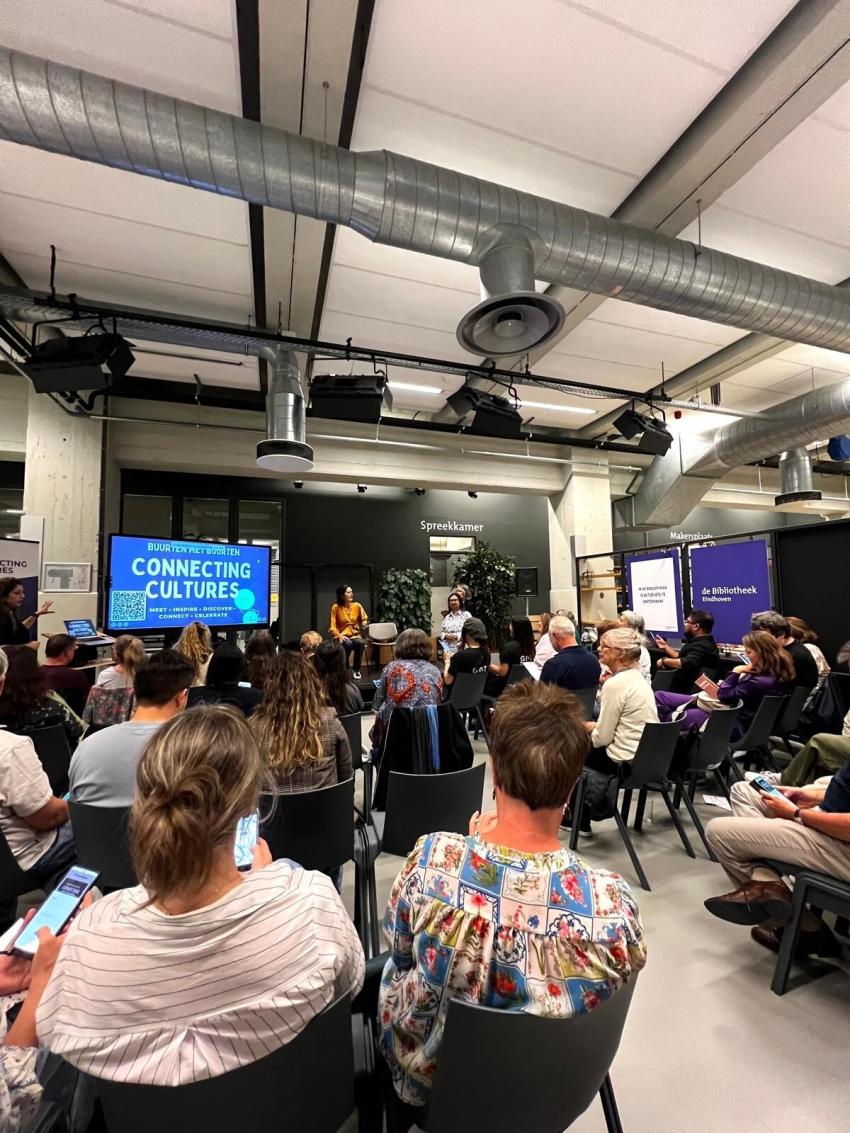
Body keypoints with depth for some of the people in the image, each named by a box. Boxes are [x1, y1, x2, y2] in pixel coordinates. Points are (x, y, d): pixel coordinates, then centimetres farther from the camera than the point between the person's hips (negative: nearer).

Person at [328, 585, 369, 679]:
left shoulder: (357, 605, 0)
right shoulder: (336, 607, -8)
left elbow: (364, 620, 15)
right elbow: (333, 627, -7)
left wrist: (364, 624, -9)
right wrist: (339, 636, -24)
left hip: (355, 635, 2)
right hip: (342, 636, -2)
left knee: (360, 643, -33)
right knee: (348, 644, -36)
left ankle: (356, 670, -14)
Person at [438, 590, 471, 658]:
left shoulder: (466, 615, 0)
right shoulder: (447, 616, 16)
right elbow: (441, 632, 17)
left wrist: (457, 636, -16)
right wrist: (445, 635, -5)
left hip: (461, 649, -5)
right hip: (448, 649, 5)